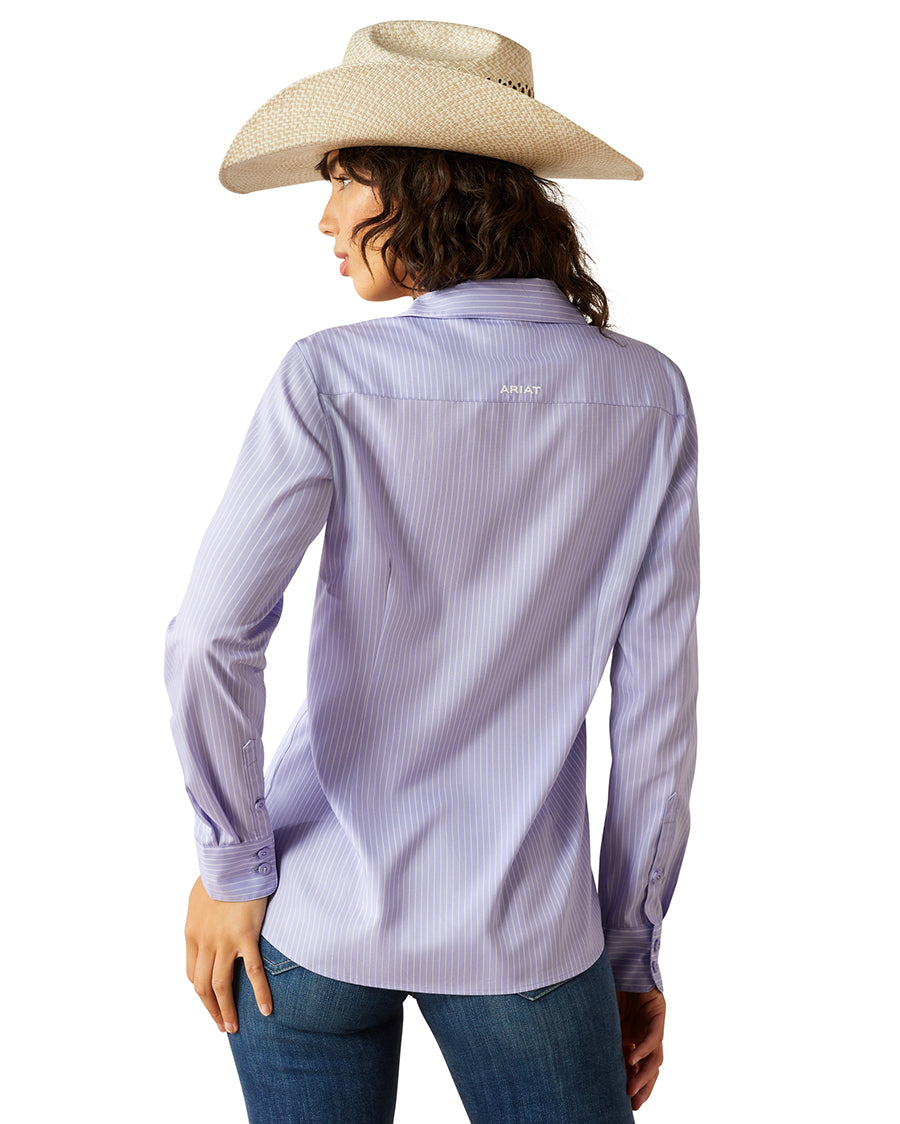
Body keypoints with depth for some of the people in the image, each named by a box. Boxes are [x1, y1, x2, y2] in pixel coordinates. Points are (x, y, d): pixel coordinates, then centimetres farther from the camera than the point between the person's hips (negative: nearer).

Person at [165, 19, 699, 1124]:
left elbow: (209, 641, -20)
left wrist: (230, 862, -5)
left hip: (314, 913, 0)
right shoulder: (647, 394, -4)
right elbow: (658, 699, -3)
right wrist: (632, 948, 6)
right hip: (522, 930, 1)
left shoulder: (332, 377, -11)